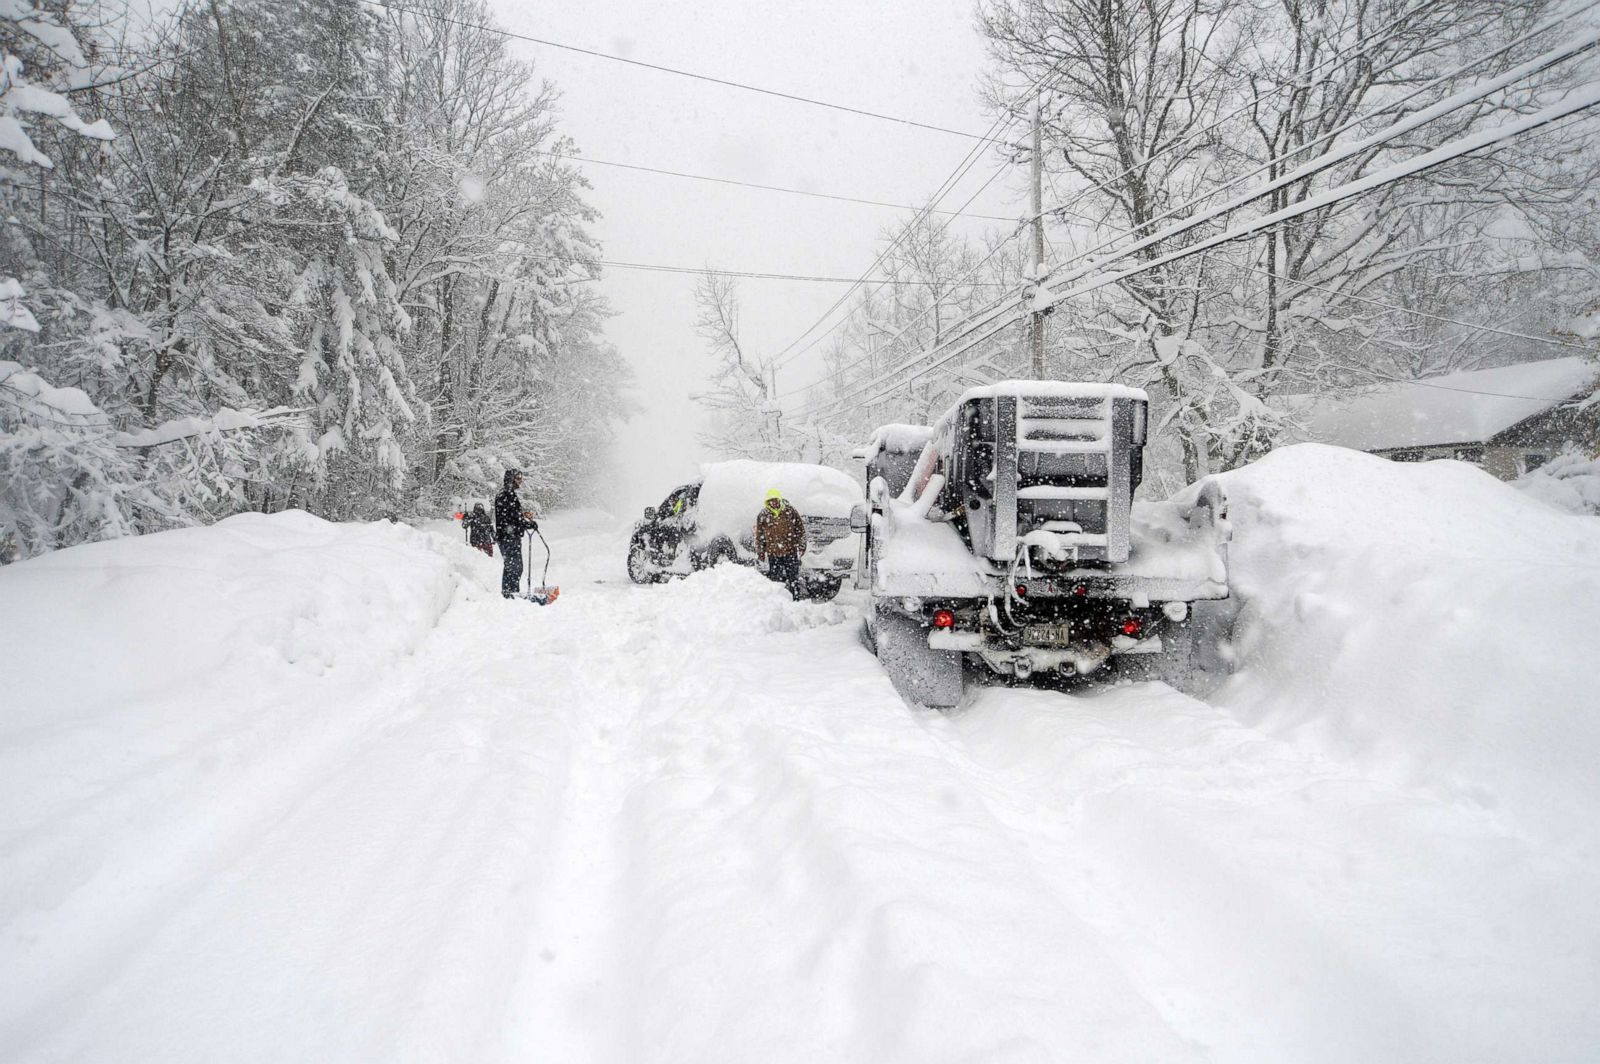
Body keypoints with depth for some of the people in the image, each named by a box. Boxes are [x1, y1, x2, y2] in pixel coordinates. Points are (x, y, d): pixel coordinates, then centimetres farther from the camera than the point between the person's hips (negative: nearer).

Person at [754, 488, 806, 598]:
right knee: (775, 578, 4)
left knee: (793, 578, 5)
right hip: (773, 553, 1)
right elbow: (759, 535, 7)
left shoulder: (790, 511, -1)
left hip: (791, 551, -1)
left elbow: (800, 529, 5)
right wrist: (760, 553, 6)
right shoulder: (762, 516, 1)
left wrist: (801, 546, 3)